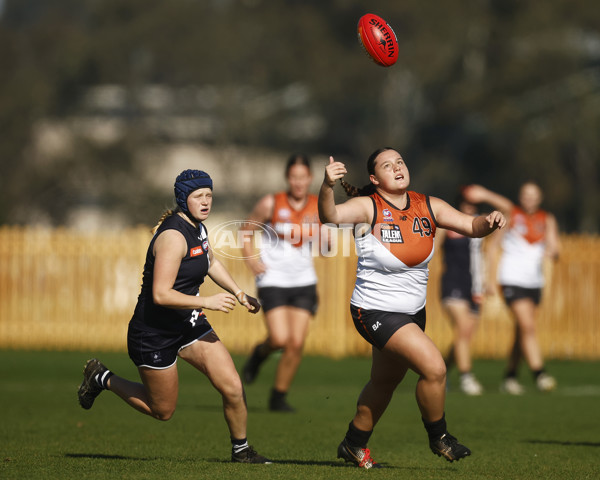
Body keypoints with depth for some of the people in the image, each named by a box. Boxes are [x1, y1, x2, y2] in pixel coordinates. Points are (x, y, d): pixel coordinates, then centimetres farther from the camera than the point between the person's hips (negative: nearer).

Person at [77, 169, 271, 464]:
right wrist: (207, 302, -30)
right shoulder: (173, 236, -25)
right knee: (163, 411, 8)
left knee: (233, 388, -4)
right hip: (154, 332, -8)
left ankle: (241, 449, 18)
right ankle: (103, 379, 27)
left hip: (189, 324, 8)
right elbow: (161, 294, -30)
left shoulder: (197, 227, 3)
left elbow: (211, 263, 26)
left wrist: (239, 293, 18)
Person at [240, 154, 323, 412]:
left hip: (304, 282, 3)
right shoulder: (271, 204, -7)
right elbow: (247, 230, 5)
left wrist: (319, 229, -12)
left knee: (296, 344, -4)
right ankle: (261, 352, 21)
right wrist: (251, 259, -8)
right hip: (273, 281, -3)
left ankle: (279, 397, 11)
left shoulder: (319, 208, 2)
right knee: (280, 339, -16)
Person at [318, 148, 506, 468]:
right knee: (434, 367, -18)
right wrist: (327, 186, -53)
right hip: (375, 312, -7)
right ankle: (438, 437, 6)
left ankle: (354, 445, 41)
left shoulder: (428, 207, 0)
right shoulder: (368, 207, -16)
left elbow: (471, 226, -1)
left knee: (385, 382, 21)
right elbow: (330, 216, -33)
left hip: (413, 311, 7)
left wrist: (489, 222, -23)